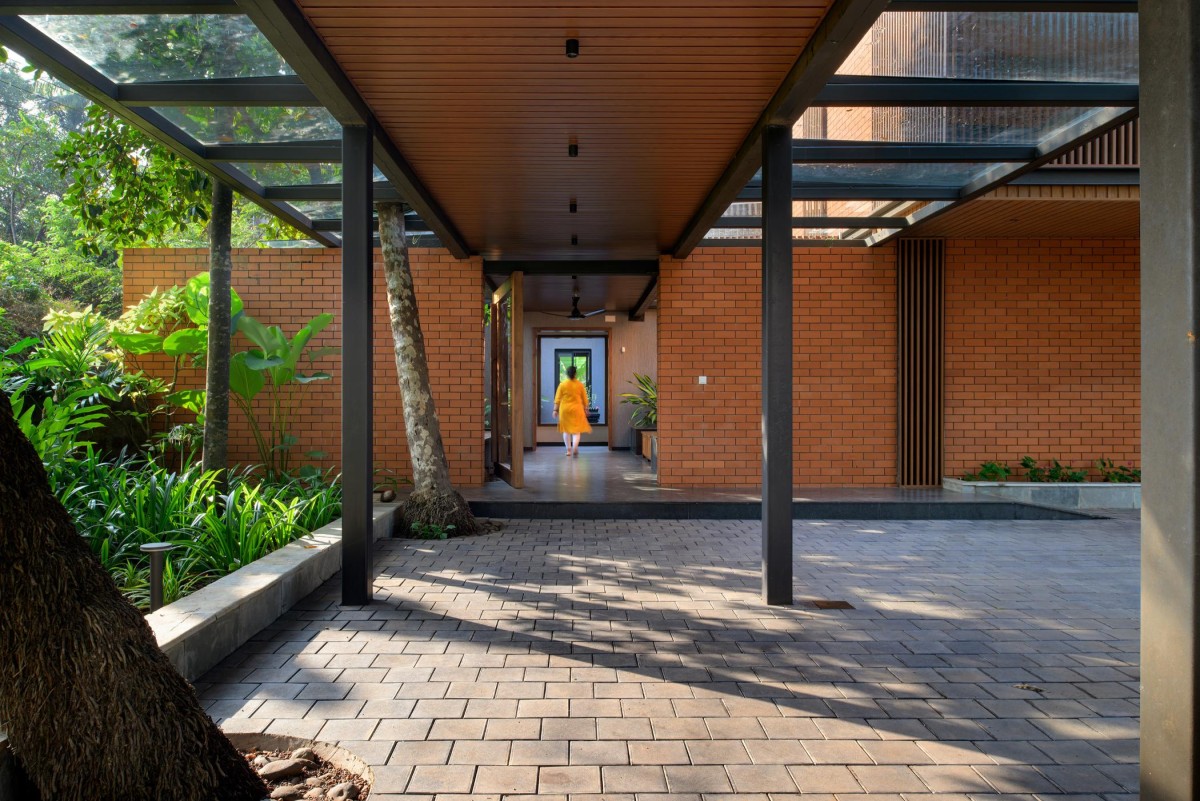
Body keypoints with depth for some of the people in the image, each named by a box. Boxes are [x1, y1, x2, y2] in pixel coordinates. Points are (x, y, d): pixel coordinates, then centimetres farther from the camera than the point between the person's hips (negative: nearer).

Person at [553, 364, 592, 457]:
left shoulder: (562, 385, -3)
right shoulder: (580, 384, -2)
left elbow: (557, 399, -3)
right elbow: (584, 399, 4)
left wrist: (555, 409, 3)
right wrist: (585, 409, 14)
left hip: (565, 409, 0)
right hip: (577, 409, 0)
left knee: (566, 430, 13)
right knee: (576, 430, 3)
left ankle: (568, 450, 15)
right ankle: (575, 447, -19)